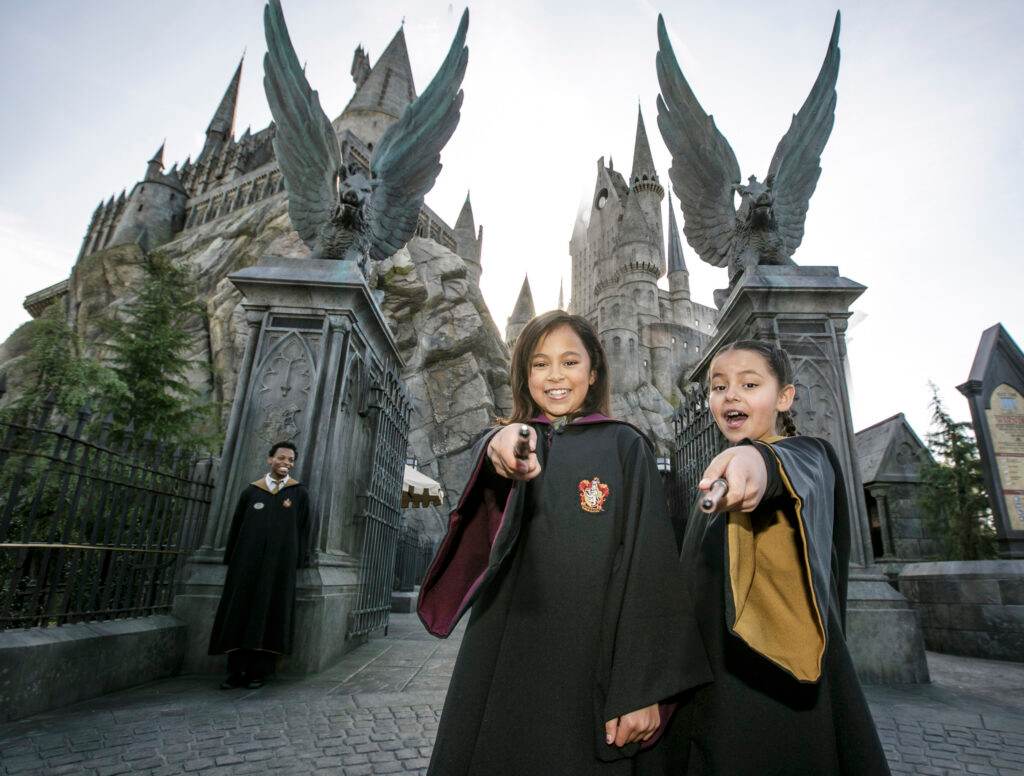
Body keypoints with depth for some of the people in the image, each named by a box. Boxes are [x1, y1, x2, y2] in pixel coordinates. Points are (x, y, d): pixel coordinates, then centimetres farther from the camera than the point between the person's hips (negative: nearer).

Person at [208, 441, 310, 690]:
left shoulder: (299, 493, 4)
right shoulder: (251, 491, 8)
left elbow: (302, 529, 3)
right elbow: (236, 527, 11)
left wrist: (296, 562, -2)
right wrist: (231, 560, 7)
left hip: (280, 563, -2)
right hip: (247, 562, 2)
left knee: (269, 613, 2)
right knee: (240, 612, 3)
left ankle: (258, 672, 10)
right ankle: (236, 671, 13)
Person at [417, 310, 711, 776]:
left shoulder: (625, 447, 1)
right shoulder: (505, 441, 8)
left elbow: (647, 562, -5)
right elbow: (487, 461, -16)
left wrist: (641, 688, -12)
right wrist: (500, 448, -40)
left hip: (586, 664, -2)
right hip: (501, 657, 2)